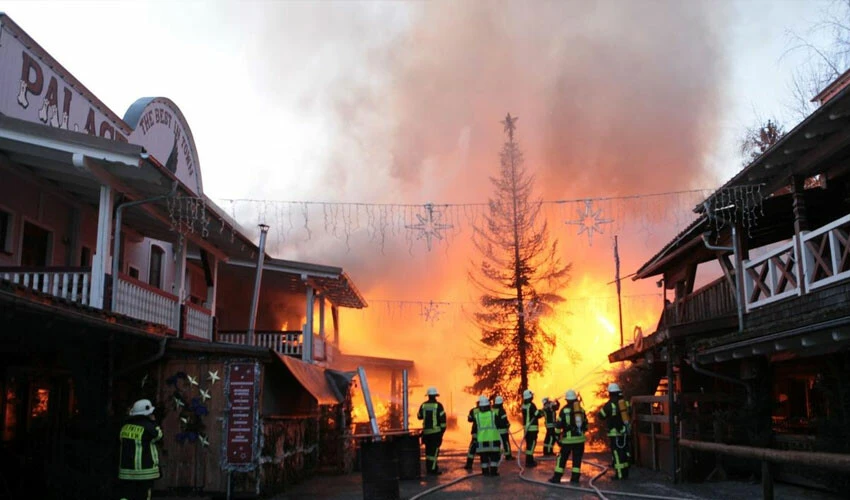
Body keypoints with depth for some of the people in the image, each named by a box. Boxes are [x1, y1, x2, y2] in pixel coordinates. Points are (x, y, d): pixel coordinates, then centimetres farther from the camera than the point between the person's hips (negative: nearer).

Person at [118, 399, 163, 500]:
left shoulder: (126, 425, 4)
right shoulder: (147, 426, -13)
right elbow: (158, 435, 1)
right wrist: (154, 422, 10)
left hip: (126, 469, 5)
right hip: (144, 470, -5)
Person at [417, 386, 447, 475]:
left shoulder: (423, 405, 2)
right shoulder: (438, 405, -9)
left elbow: (419, 416, 16)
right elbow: (443, 418, -10)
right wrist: (443, 429, 0)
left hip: (426, 431, 4)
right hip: (436, 431, -4)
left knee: (429, 450, 13)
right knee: (434, 450, -2)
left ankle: (429, 468, 19)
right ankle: (432, 469, -6)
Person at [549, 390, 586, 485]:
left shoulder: (564, 410, -5)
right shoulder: (581, 410, 6)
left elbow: (558, 424, -6)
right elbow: (586, 424, 14)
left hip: (568, 439, -3)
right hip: (580, 438, 3)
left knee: (562, 458, 5)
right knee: (577, 459, 8)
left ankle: (557, 478, 5)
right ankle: (575, 478, 5)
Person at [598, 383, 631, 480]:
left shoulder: (609, 404, -13)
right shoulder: (626, 402, 5)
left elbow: (601, 415, -4)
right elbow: (630, 414, 16)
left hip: (615, 433, -6)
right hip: (625, 432, 6)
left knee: (617, 453, -1)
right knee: (625, 452, 12)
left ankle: (620, 474, -2)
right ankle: (625, 473, 16)